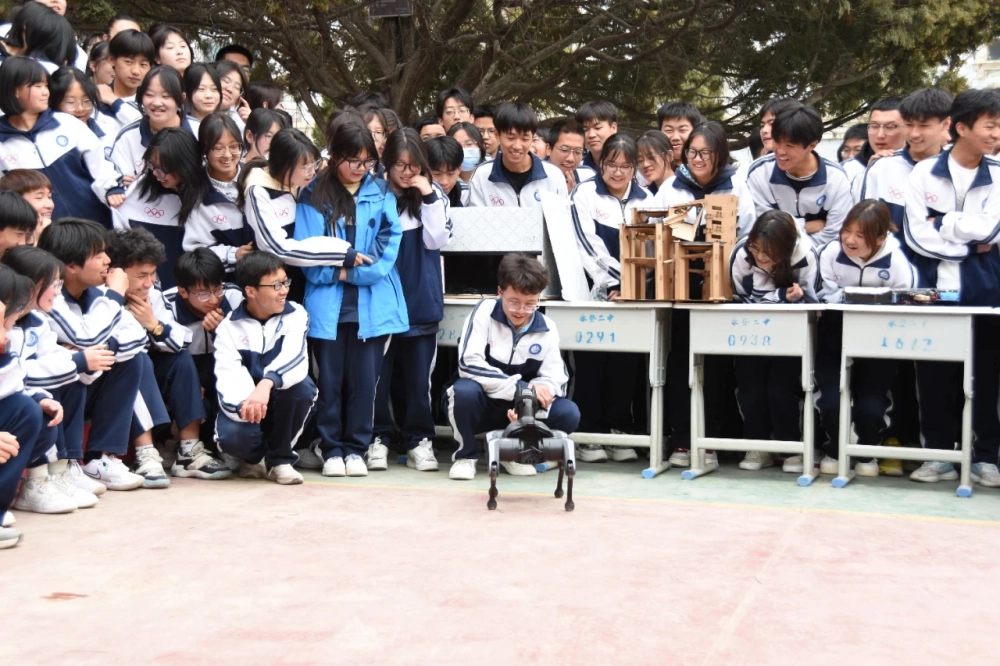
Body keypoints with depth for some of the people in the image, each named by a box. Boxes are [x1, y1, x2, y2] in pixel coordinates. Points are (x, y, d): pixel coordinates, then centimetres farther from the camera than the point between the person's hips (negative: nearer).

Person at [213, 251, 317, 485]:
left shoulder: (295, 315, -10)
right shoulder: (229, 326, -8)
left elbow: (295, 360, -29)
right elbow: (229, 376, -22)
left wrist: (266, 384, -50)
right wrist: (243, 405, -45)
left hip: (281, 402, 1)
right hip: (243, 403, -1)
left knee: (303, 386, -32)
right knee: (232, 436, -33)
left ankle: (280, 458, -10)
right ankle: (255, 457, 6)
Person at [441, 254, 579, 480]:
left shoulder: (546, 329, -6)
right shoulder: (484, 312, -15)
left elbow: (555, 381, -9)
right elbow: (469, 363, -24)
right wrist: (521, 387, -30)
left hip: (517, 410, 2)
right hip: (479, 406, -2)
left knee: (569, 413, -22)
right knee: (464, 391, -37)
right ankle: (465, 455, -7)